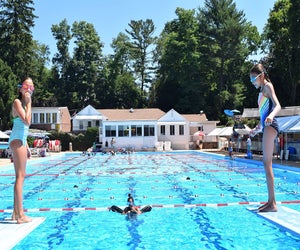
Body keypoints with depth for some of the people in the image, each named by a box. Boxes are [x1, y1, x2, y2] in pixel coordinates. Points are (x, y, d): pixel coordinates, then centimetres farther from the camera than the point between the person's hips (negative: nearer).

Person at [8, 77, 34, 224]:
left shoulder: (24, 103, 19)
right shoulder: (17, 102, -8)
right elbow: (27, 121, -21)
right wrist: (29, 103, -14)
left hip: (20, 141, 10)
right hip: (17, 141, -10)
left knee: (20, 177, 10)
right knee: (20, 176, -11)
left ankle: (16, 213, 16)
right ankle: (20, 215, -10)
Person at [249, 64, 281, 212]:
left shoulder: (268, 86, -3)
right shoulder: (262, 91, 24)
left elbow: (277, 106, -19)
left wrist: (271, 116, -39)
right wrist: (257, 129, 38)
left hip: (270, 126, -10)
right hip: (266, 127, 10)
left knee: (267, 164, -12)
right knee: (267, 164, 9)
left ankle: (272, 203, -11)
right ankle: (271, 201, 14)